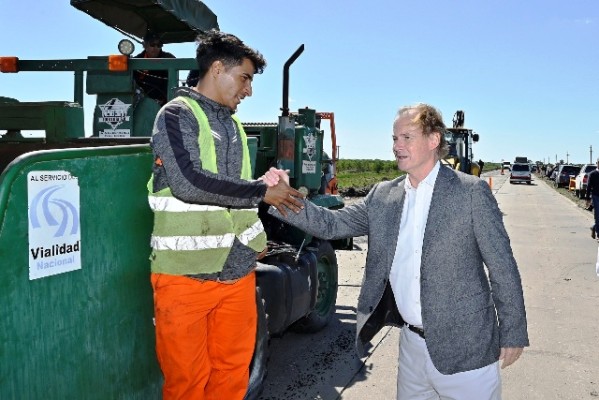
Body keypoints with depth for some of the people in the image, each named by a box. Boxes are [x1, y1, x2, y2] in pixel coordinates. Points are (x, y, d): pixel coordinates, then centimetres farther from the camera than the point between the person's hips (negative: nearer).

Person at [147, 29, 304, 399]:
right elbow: (188, 182, -20)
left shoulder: (234, 125, 17)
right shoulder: (177, 114, -5)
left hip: (238, 270, 7)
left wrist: (256, 237, 14)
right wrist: (263, 192, -14)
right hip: (187, 272, -6)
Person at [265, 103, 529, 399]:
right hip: (412, 343, 4)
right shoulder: (383, 196, 3)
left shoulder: (471, 192, -9)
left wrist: (513, 335, -4)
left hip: (463, 349, -4)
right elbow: (331, 224, 1)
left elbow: (502, 267, -6)